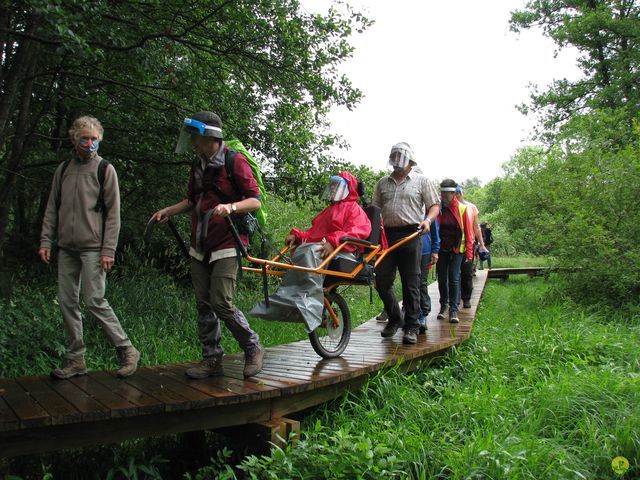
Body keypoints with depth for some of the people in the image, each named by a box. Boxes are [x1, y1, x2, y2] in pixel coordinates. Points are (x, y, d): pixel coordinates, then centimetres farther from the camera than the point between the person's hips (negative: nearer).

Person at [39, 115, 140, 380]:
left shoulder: (105, 169, -1)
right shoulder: (63, 169, 13)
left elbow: (113, 214, -5)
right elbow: (52, 208, 15)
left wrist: (108, 250, -12)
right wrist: (46, 241, 6)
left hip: (92, 248, -5)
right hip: (66, 249, 5)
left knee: (95, 301, -9)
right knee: (67, 303, 6)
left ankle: (127, 351, 3)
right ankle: (76, 360, 16)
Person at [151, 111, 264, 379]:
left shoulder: (234, 161, -10)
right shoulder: (198, 164, 14)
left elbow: (255, 201, -13)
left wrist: (230, 207, -30)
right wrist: (169, 211, 11)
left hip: (226, 246, -8)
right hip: (200, 247, 8)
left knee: (222, 304, -12)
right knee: (204, 305, 8)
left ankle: (253, 349, 9)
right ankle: (212, 359, 18)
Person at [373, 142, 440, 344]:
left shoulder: (421, 181, 9)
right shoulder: (382, 183, 18)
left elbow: (434, 205, 6)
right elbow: (375, 208, 19)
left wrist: (427, 220, -13)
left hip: (410, 235, -4)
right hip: (386, 235, 4)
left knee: (411, 284, -2)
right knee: (382, 282, 3)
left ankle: (411, 328, 5)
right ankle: (395, 319, 23)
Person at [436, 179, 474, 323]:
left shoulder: (462, 209, -5)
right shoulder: (438, 209, -1)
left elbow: (468, 232, -4)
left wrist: (469, 252, -7)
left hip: (457, 249, -2)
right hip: (442, 249, 2)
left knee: (454, 278, -6)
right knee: (442, 278, 9)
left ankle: (454, 310, -1)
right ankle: (443, 305, 28)